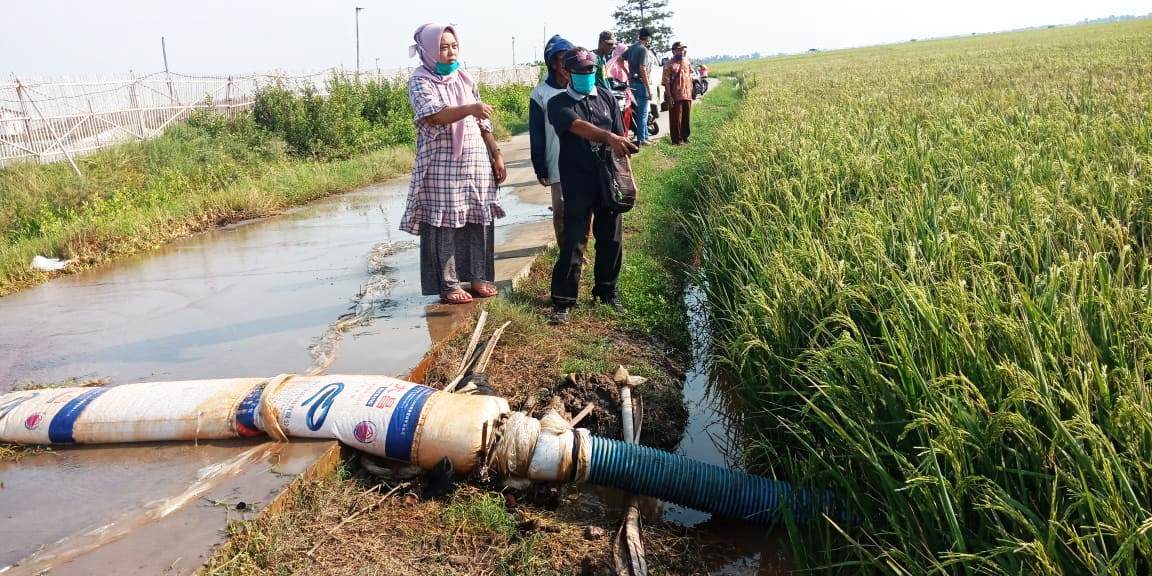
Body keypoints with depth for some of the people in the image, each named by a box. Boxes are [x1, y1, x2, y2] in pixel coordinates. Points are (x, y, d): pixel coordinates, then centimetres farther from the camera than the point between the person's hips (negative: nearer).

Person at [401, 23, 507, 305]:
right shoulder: (420, 81, -5)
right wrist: (469, 108, -39)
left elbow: (482, 123, 17)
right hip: (442, 165, -6)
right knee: (445, 223, -3)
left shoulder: (464, 79, 14)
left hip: (476, 161, 6)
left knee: (479, 219, 7)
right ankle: (448, 285, 4)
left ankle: (478, 276, 18)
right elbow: (433, 116, -24)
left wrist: (496, 154, 11)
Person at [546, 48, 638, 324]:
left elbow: (621, 139, 10)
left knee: (611, 239, 11)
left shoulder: (606, 98, 10)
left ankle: (606, 290, 28)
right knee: (573, 242, -5)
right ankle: (562, 301, 5)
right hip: (578, 184, -4)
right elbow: (578, 126, -23)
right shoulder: (558, 104, -3)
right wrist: (608, 137, -40)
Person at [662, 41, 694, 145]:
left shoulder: (687, 63, 13)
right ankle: (676, 140, 8)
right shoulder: (669, 65, -7)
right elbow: (666, 82, -12)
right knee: (676, 119, -1)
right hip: (675, 97, -6)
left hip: (687, 96, 6)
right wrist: (669, 97, -17)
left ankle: (685, 137, 23)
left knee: (686, 118, 12)